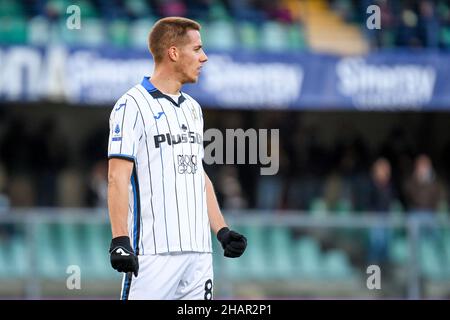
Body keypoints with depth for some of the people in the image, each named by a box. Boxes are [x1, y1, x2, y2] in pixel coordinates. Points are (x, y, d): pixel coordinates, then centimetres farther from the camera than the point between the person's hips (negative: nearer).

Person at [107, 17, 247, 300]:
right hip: (153, 252, -8)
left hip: (198, 250, 8)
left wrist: (222, 231, 16)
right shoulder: (133, 105, -5)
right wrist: (119, 240, -20)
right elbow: (118, 176, -12)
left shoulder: (192, 108, 20)